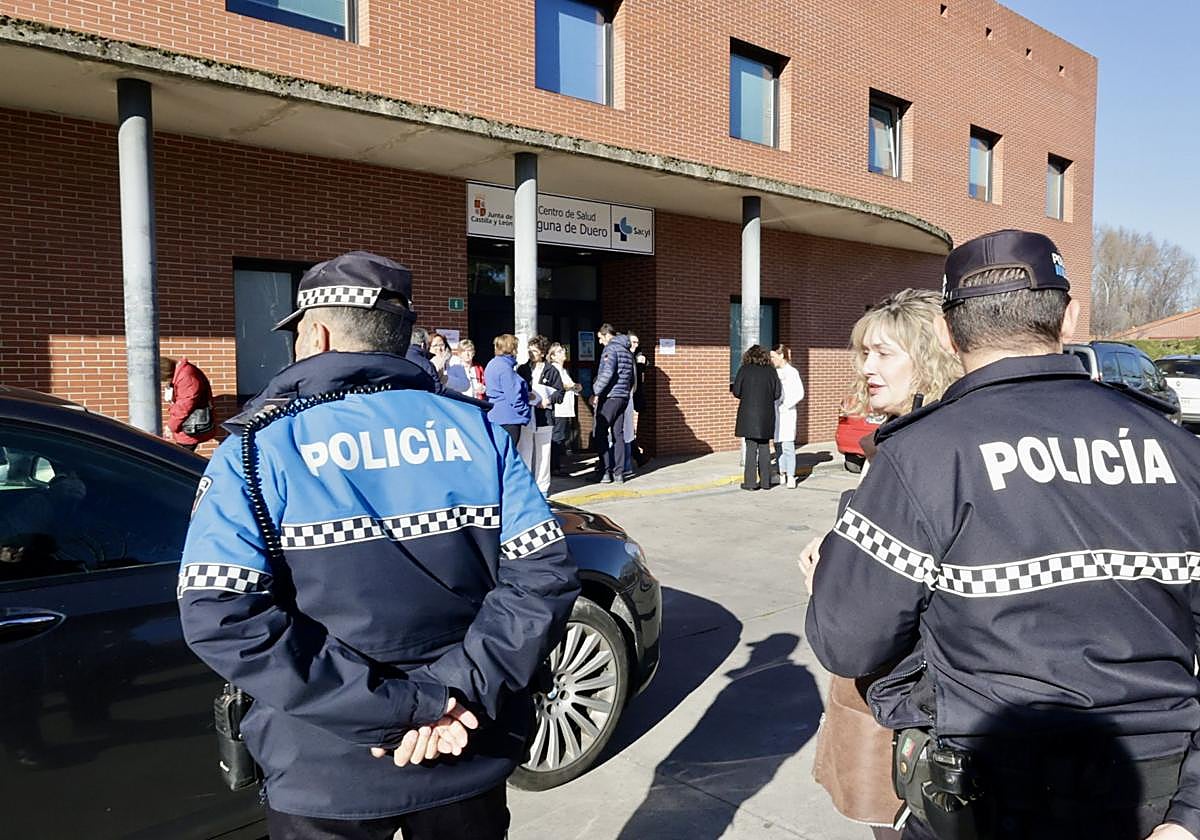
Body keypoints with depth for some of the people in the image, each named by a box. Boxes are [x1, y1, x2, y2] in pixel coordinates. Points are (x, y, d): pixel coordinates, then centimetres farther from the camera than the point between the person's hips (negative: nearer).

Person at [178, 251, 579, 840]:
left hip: (327, 772, -2)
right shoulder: (474, 428, -2)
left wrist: (412, 707, -20)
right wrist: (458, 692, -15)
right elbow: (543, 574, -10)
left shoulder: (261, 447, -9)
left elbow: (219, 616, -20)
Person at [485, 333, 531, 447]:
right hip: (508, 418, -10)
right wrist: (526, 415, -7)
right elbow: (514, 397, -19)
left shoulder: (492, 364, 13)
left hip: (495, 416, 10)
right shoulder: (505, 367, -16)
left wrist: (526, 395, 15)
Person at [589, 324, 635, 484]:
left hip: (609, 397, -8)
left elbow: (607, 373, -21)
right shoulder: (627, 351, 17)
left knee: (600, 434, -2)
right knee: (618, 435, 9)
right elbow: (631, 377, 20)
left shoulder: (610, 348, -9)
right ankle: (619, 473, 9)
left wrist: (596, 392, -17)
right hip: (623, 397, 8)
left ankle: (606, 472, -5)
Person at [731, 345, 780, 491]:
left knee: (751, 447, 3)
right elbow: (777, 393, 2)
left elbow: (737, 392, -6)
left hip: (749, 414, -2)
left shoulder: (744, 369, -5)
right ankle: (765, 481, 14)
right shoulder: (770, 371, 1)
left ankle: (750, 482, 4)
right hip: (766, 415, 2)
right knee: (764, 447, 10)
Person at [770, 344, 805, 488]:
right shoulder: (774, 372, 11)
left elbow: (799, 393, -6)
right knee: (777, 445, 6)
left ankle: (790, 477, -7)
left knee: (787, 444, -9)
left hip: (787, 412, -5)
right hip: (774, 413, 5)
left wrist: (785, 406, -12)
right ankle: (782, 475, 13)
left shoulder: (792, 372, -4)